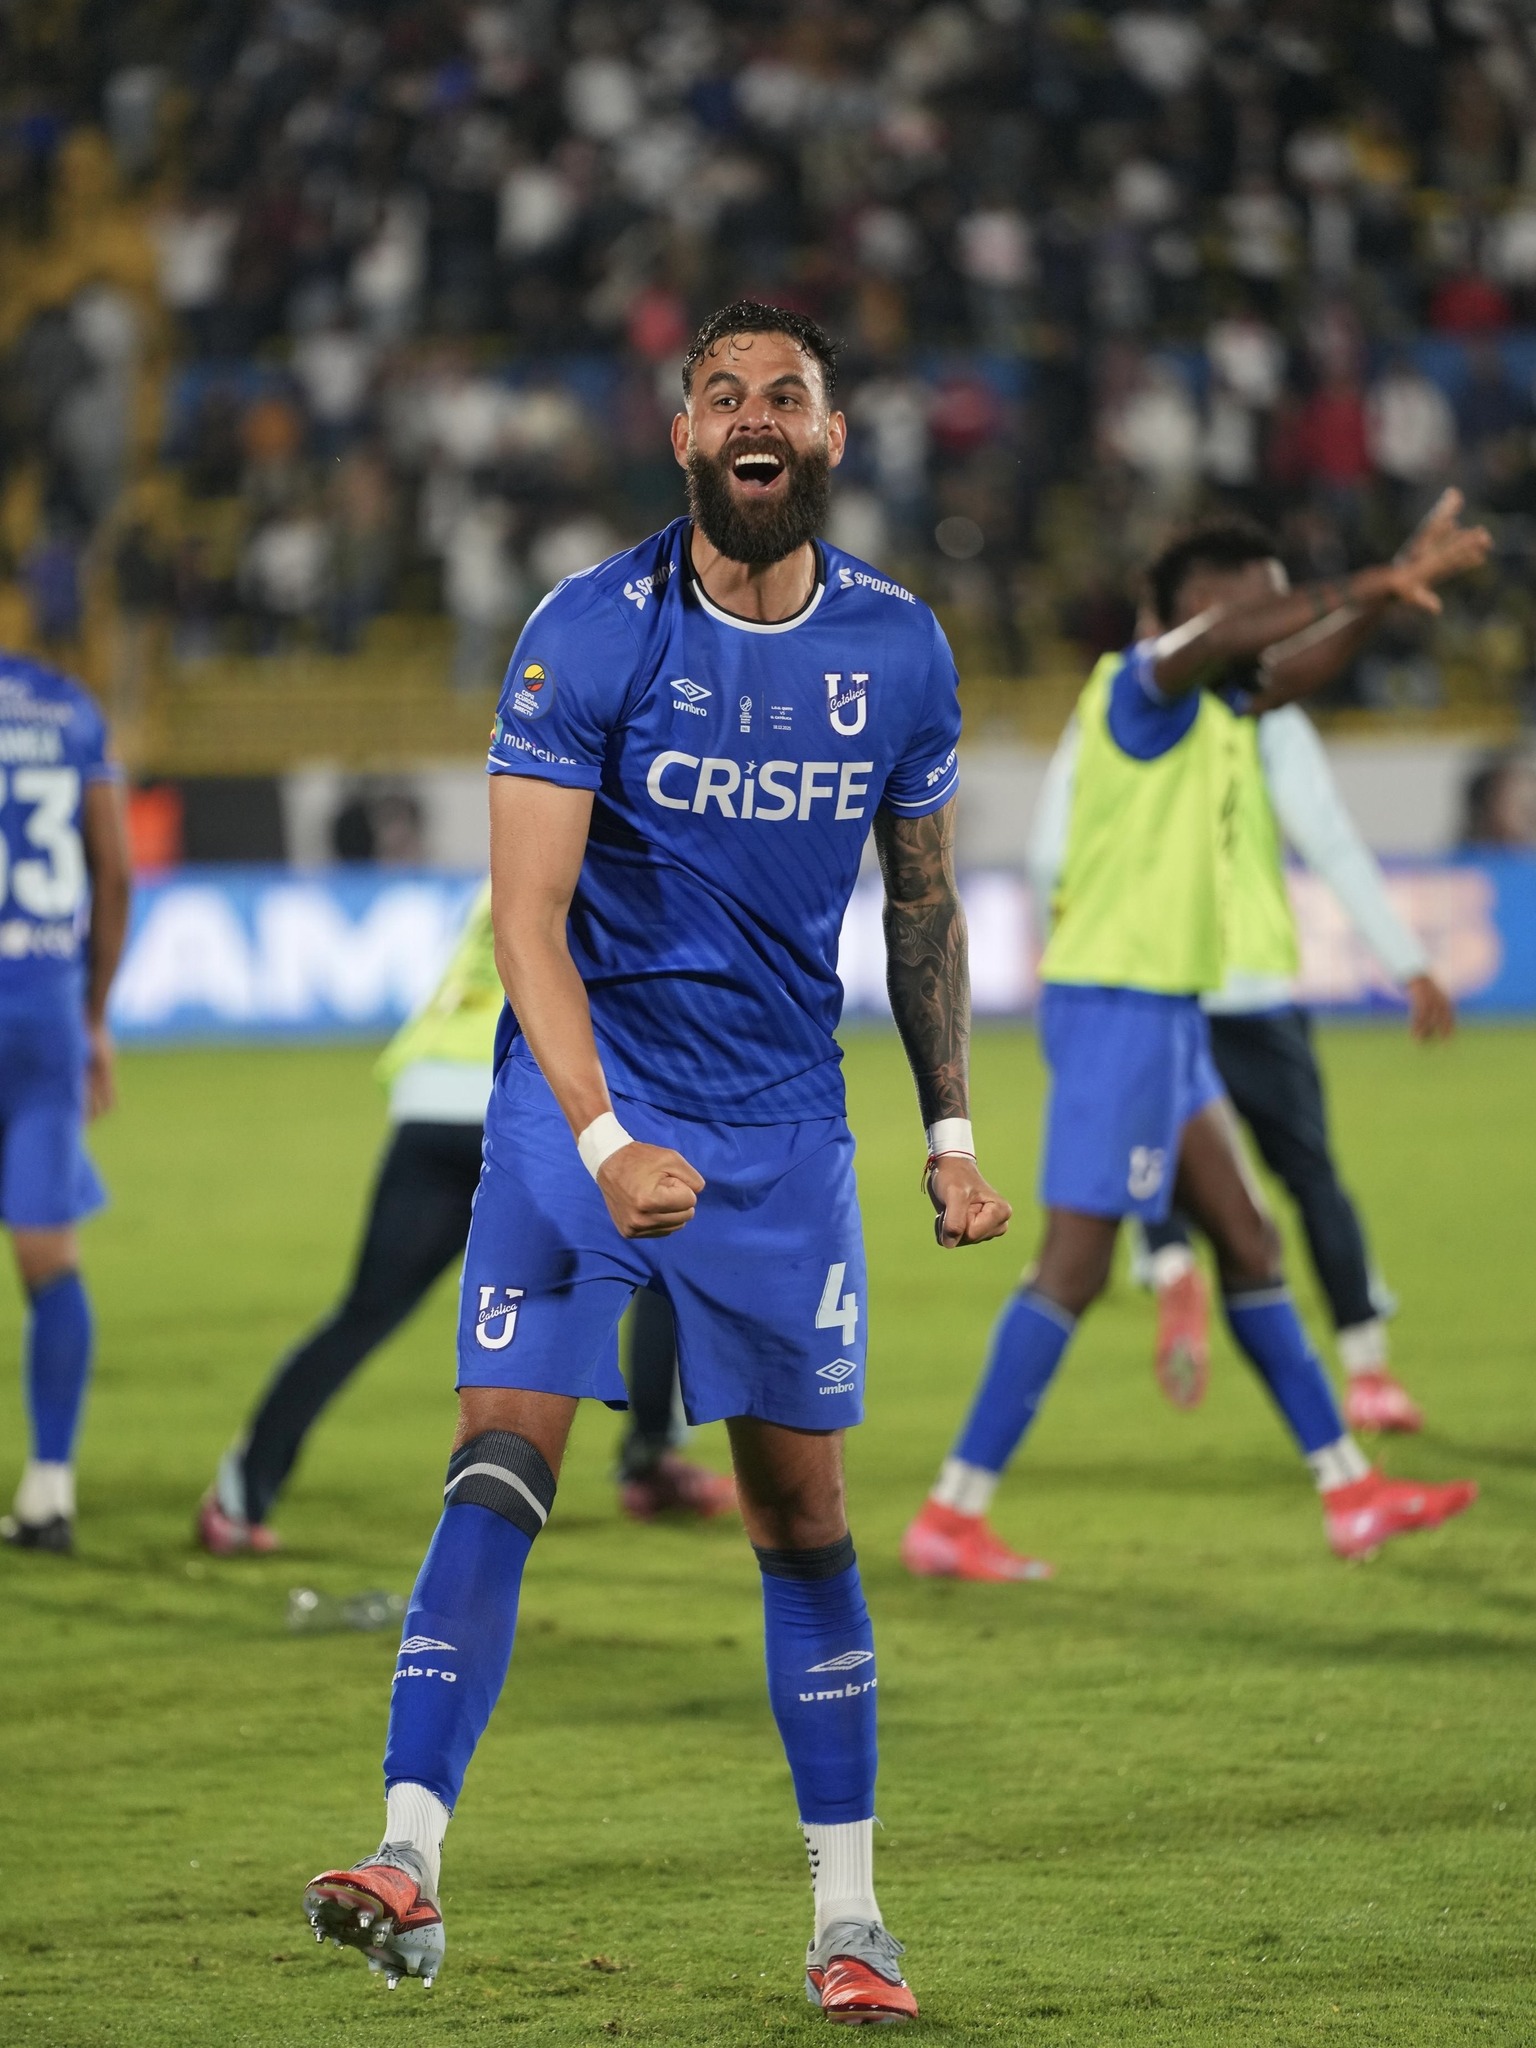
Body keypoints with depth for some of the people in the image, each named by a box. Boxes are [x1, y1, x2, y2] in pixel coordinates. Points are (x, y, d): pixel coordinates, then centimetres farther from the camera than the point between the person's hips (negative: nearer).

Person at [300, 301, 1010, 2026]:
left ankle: (847, 1917, 14)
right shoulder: (591, 635, -12)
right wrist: (605, 1139, -26)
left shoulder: (897, 651, 0)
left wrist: (951, 1133, 10)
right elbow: (527, 913, -15)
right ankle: (409, 1857, -19)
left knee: (803, 1519, 5)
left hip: (782, 1124, 3)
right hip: (583, 1101, -2)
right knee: (499, 1472, -15)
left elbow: (922, 902, 14)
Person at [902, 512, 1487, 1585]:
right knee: (1075, 1266, -10)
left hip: (1167, 1014, 10)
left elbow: (1288, 672, 35)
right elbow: (1225, 636, -34)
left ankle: (1350, 1493, 20)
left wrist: (1395, 587, 31)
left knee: (1251, 1243, 13)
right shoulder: (1139, 683, -12)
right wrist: (1364, 590, -31)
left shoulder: (1210, 707, 15)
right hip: (1117, 1005, -10)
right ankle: (952, 1518, -9)